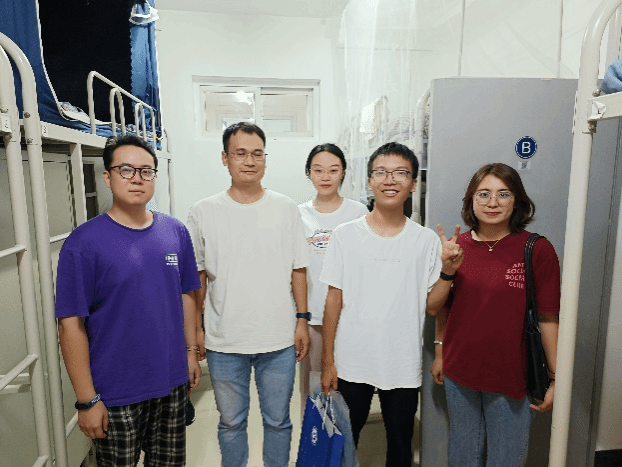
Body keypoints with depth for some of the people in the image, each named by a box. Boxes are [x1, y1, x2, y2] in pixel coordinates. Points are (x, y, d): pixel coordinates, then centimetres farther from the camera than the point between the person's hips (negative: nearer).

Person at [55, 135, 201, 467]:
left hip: (172, 381, 4)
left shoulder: (176, 232, -1)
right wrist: (87, 400, -10)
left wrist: (191, 351, 7)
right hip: (116, 393, -3)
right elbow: (71, 324, -12)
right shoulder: (83, 243, -13)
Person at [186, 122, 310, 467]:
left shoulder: (285, 208, -2)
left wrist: (302, 320, 0)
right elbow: (196, 277, 2)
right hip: (224, 343, 0)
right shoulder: (203, 212, -3)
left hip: (280, 340, 1)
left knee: (278, 421, 17)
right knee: (231, 423, 19)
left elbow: (298, 270, 2)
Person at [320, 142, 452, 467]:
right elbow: (334, 299, -2)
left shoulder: (427, 240, -4)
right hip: (351, 364, 0)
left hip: (403, 367, 1)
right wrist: (327, 361, 0)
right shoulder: (345, 235, -6)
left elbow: (432, 304, -1)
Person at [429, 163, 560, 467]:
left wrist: (556, 378, -5)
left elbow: (548, 318, -8)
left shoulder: (538, 250, -10)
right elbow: (439, 308, 6)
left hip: (511, 377, -2)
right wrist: (439, 352, 1)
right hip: (459, 373, 3)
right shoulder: (457, 247, -2)